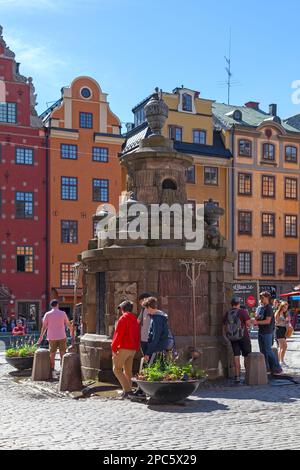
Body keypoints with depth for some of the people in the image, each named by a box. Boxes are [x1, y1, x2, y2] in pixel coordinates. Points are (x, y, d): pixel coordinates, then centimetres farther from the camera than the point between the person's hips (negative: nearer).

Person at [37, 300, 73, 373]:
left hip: (52, 337, 1)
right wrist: (71, 331, 25)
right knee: (63, 354, 6)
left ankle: (52, 370, 9)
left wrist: (41, 336, 9)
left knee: (52, 355, 8)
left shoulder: (47, 314, -1)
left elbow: (44, 326, -1)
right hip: (62, 337, -1)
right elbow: (68, 324, 7)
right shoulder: (63, 313, -1)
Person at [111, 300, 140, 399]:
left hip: (124, 348, -8)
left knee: (117, 369, -4)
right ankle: (127, 391, 15)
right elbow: (138, 336, 17)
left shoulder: (123, 318, -10)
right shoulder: (135, 320, 14)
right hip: (133, 349, 8)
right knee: (128, 370, 14)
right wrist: (136, 348, 19)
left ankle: (127, 390, -14)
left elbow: (118, 334, -15)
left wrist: (114, 348, -10)